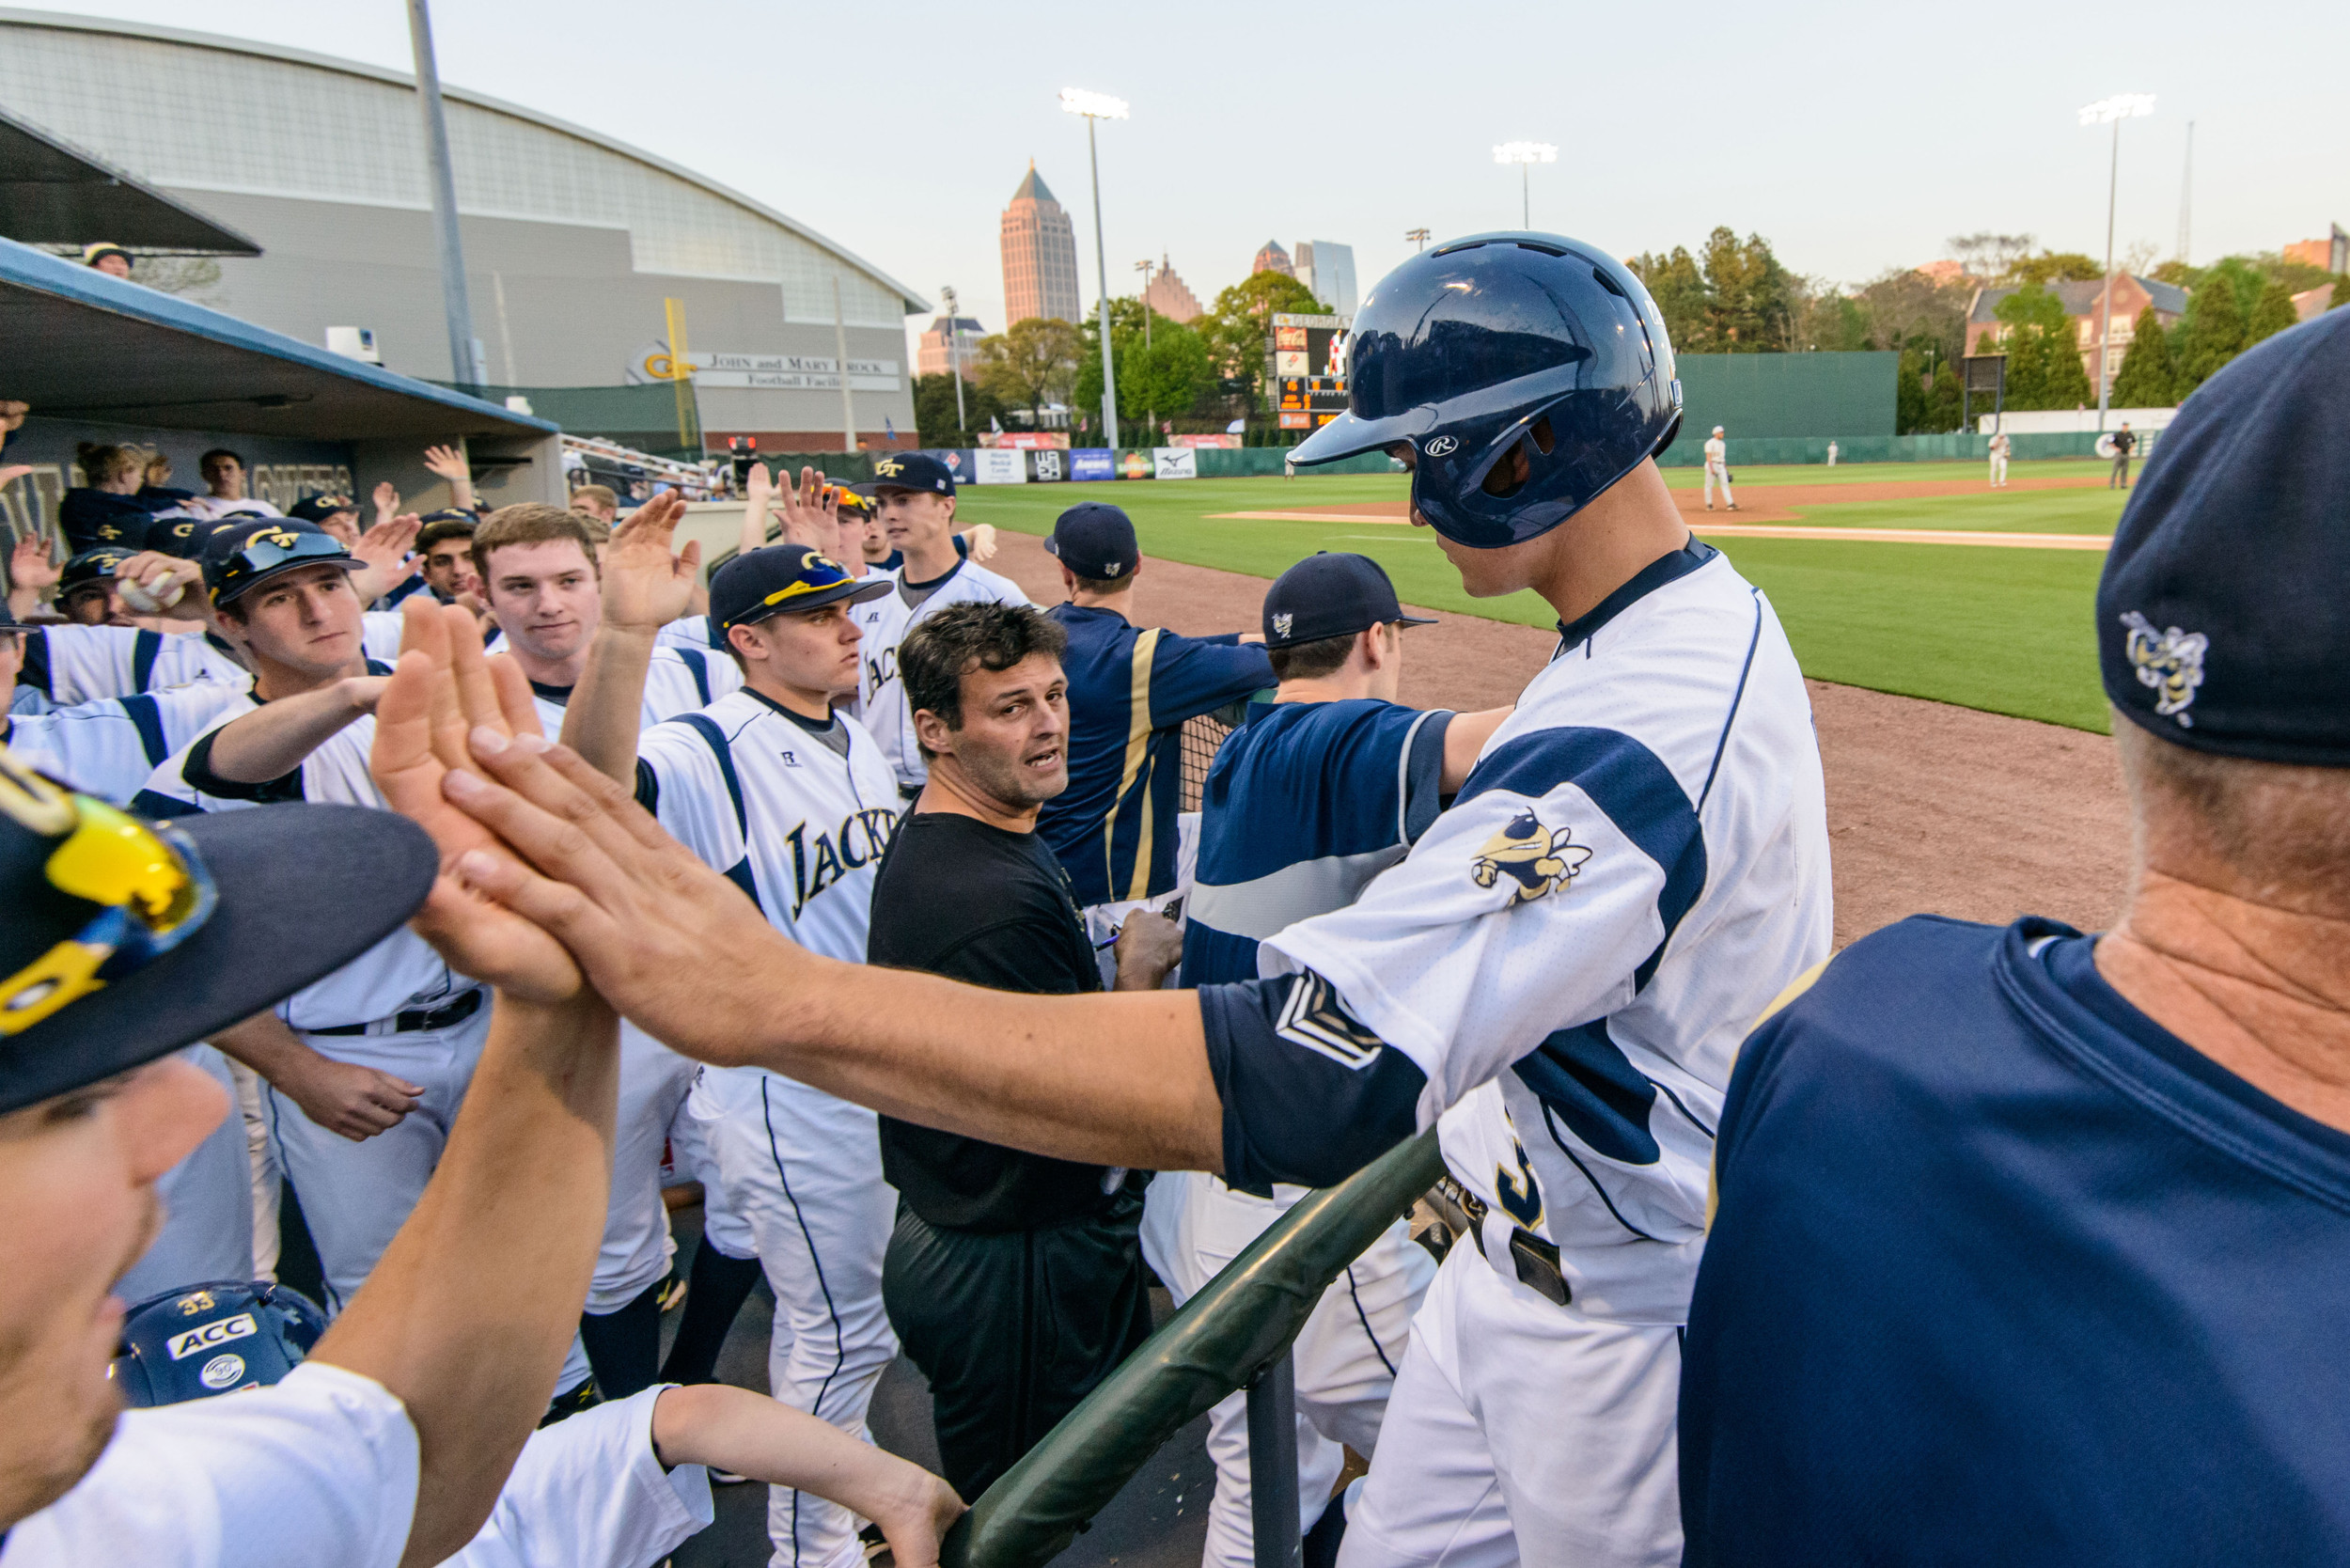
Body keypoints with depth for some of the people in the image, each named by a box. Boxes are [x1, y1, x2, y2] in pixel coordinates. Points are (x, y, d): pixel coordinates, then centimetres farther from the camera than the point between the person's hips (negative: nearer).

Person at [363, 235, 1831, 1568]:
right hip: (1546, 1232, 9)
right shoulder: (1718, 613, 1)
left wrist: (777, 998, -48)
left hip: (1630, 1307, -9)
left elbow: (1296, 1082, -45)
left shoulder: (1634, 732, -35)